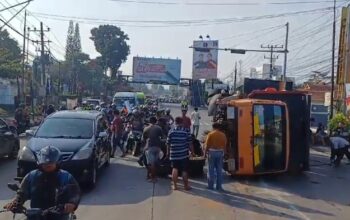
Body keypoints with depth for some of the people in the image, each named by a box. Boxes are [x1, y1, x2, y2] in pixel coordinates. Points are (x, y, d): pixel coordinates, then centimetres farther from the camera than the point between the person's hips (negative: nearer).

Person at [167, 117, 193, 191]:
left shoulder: (171, 131, -2)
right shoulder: (186, 131, -6)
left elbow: (168, 143, 2)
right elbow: (190, 143, -6)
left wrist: (168, 151, 16)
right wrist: (192, 151, 7)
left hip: (174, 154, 1)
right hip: (184, 154, -1)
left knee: (175, 169, 12)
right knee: (184, 170, 6)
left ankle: (175, 185, 13)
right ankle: (186, 186, 14)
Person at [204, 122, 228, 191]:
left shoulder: (210, 134, -7)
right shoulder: (223, 135, 2)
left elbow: (207, 145, -8)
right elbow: (225, 146, 3)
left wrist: (205, 153, 2)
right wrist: (224, 153, 14)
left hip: (212, 152, -2)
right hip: (220, 152, 3)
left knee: (211, 170, 5)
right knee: (219, 170, 7)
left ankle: (210, 185, 8)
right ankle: (219, 186, 10)